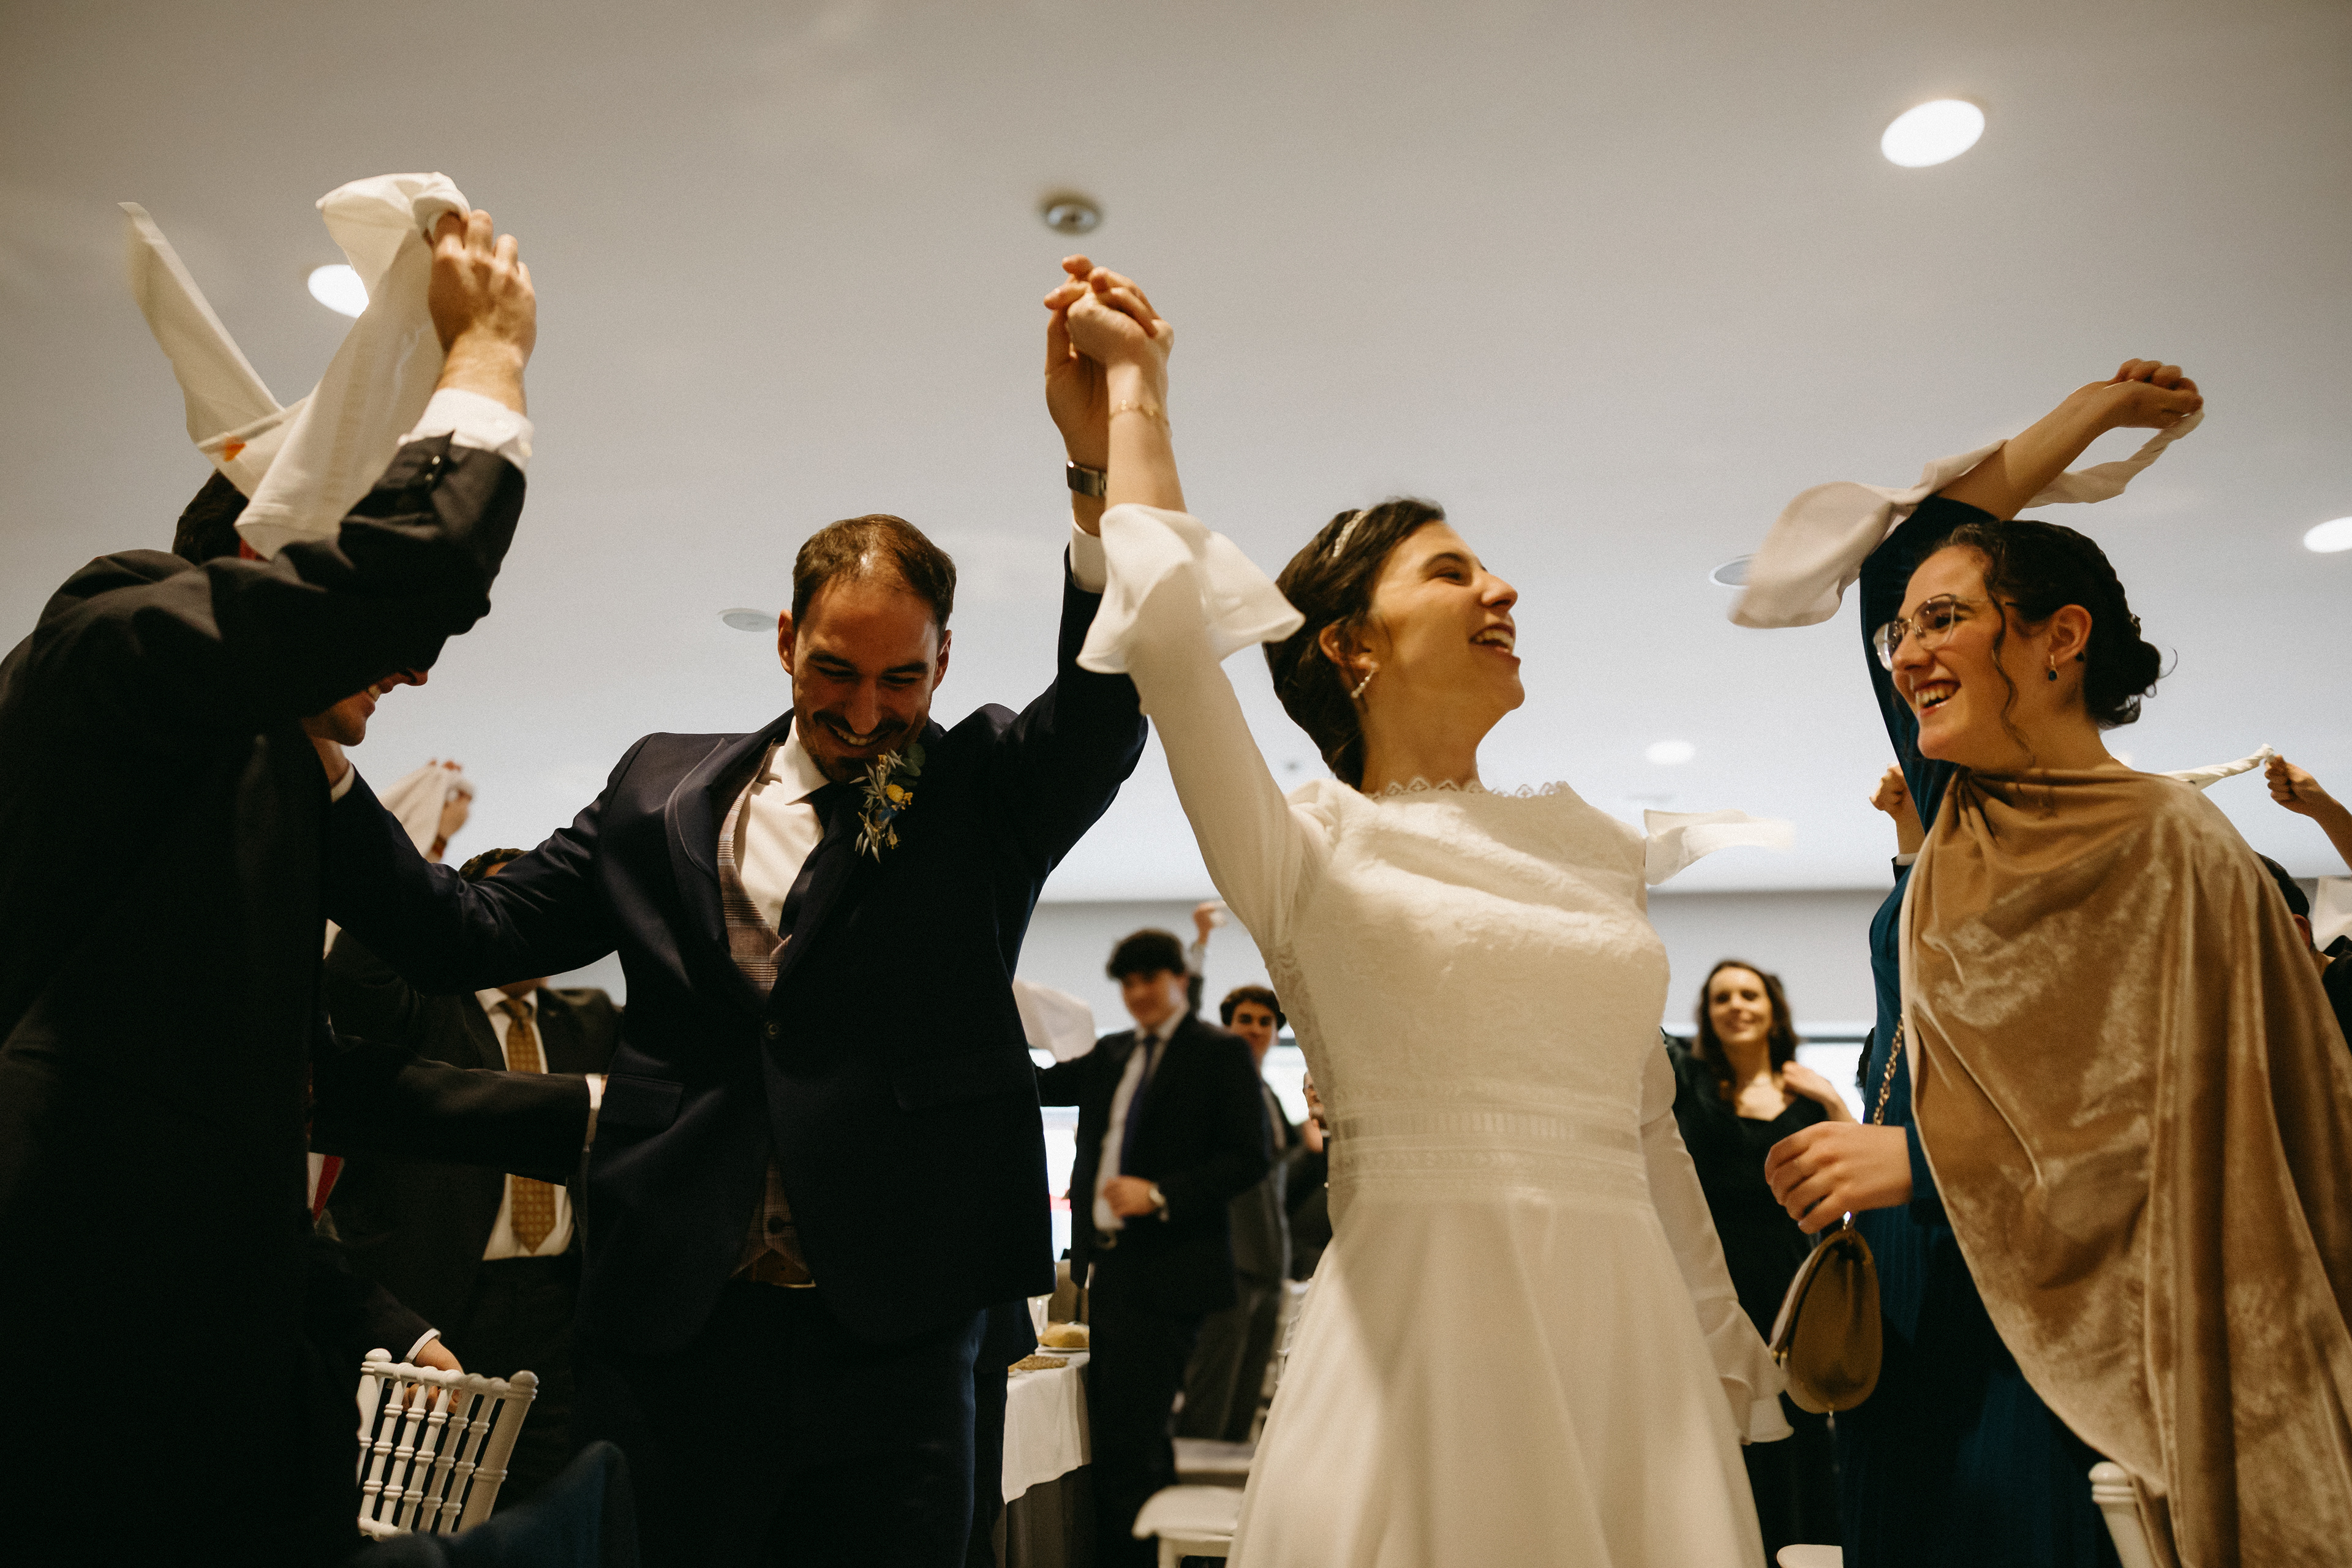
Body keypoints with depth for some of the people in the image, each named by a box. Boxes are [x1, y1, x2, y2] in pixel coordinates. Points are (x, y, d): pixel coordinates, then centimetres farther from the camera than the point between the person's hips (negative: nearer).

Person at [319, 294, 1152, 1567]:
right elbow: (467, 936, 6)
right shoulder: (664, 788, 8)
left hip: (890, 1345, -1)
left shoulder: (981, 795, 1)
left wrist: (1100, 460, -31)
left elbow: (1106, 710, -16)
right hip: (683, 1331, 2)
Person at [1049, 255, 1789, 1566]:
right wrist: (1136, 383, -3)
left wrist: (1727, 1361, 18)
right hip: (1427, 1343, -5)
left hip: (1629, 1343, 5)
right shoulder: (1310, 850, -3)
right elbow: (1168, 621, -18)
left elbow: (1643, 1120, 17)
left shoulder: (1585, 843, 12)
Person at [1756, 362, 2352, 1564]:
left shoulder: (2170, 846, -11)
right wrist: (2093, 410, 18)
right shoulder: (1964, 819, 6)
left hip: (2079, 1348, -6)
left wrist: (1918, 1162, -19)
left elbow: (2183, 1136, -15)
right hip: (1915, 1314, 6)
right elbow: (1895, 559, 11)